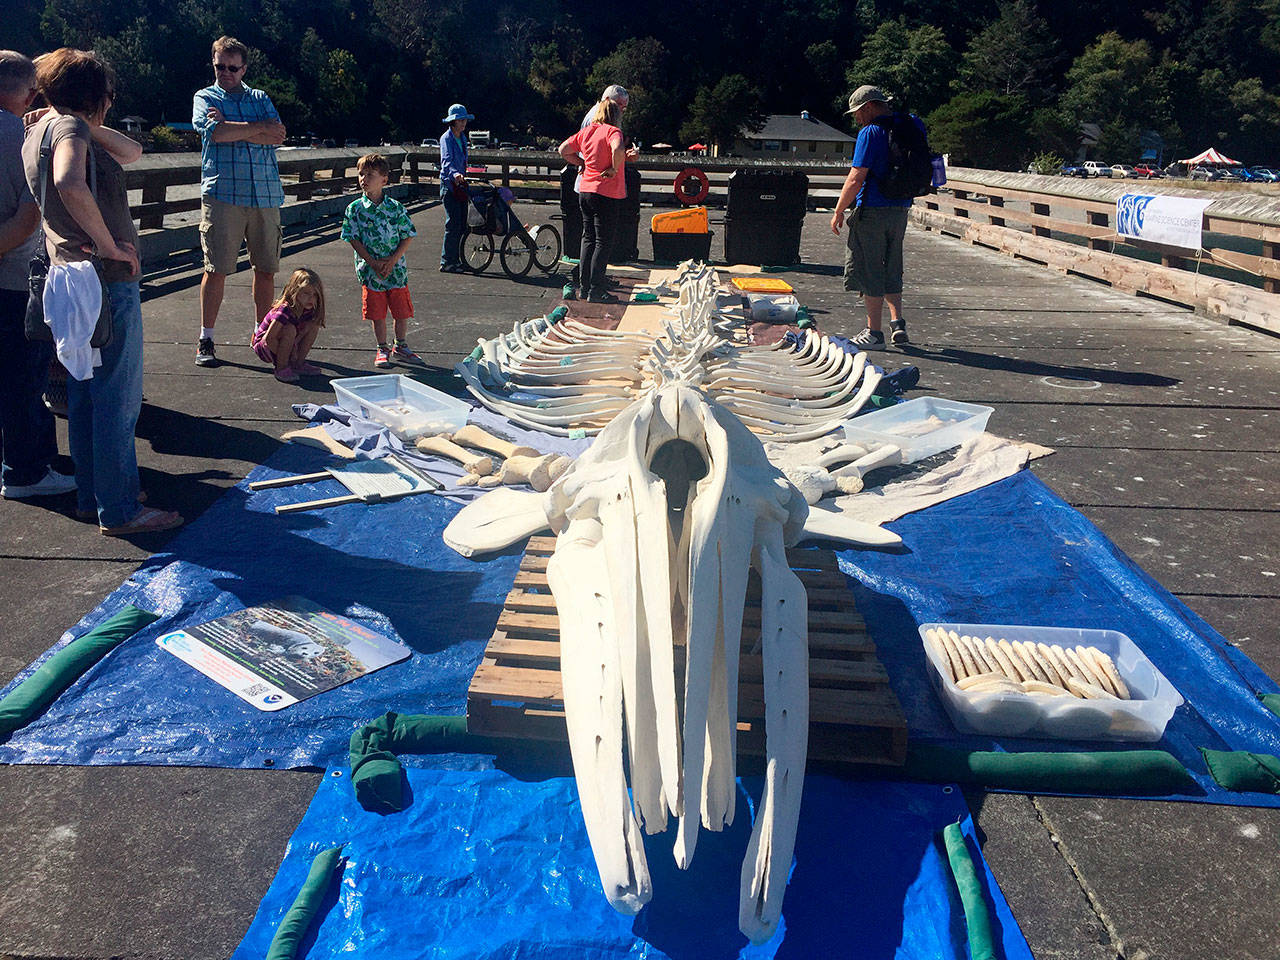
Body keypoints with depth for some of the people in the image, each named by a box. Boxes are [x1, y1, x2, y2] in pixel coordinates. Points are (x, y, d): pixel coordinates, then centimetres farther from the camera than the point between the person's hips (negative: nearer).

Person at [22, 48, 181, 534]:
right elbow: (71, 186, -35)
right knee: (118, 398, -4)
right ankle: (119, 510, 3)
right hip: (106, 279, -10)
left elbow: (131, 151, 23)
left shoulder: (41, 130, 16)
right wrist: (110, 245, -25)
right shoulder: (70, 127, -13)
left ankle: (93, 494, 27)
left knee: (84, 397, 16)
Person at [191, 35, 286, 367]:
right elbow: (214, 131, -10)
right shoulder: (205, 97, 12)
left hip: (265, 194, 3)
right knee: (216, 269, -4)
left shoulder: (261, 99, 18)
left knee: (266, 269, 5)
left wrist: (232, 130, -7)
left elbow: (278, 136, -1)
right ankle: (205, 340, 4)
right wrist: (259, 128, -4)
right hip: (222, 193, -3)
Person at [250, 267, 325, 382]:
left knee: (314, 325, -9)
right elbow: (269, 338, -30)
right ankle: (281, 368, -19)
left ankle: (299, 364, -2)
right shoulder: (285, 310, -30)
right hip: (263, 346, -7)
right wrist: (291, 355, -23)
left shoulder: (309, 310, -9)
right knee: (290, 329, -34)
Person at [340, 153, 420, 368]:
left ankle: (400, 347, 26)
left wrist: (392, 260, -12)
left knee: (402, 311, 6)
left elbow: (408, 236, 0)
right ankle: (382, 349, 22)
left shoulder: (396, 207, -2)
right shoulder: (355, 209, -2)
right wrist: (374, 263, -14)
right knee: (377, 313, 6)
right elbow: (354, 239, -4)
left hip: (396, 268, 1)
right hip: (370, 270, -1)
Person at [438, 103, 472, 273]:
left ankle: (455, 259, 15)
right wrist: (455, 173, -43)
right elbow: (447, 160, -26)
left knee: (462, 224, 7)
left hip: (460, 184, 8)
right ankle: (446, 262, -5)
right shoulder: (446, 138, -10)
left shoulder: (462, 138, 15)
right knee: (453, 224, -10)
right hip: (449, 184, -8)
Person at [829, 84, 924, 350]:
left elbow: (855, 179, -17)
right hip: (900, 210, 7)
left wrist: (838, 212, -9)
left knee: (869, 272, 1)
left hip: (873, 211, -7)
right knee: (891, 271, 18)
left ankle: (874, 333, 4)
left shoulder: (871, 133, -12)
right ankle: (897, 323, 11)